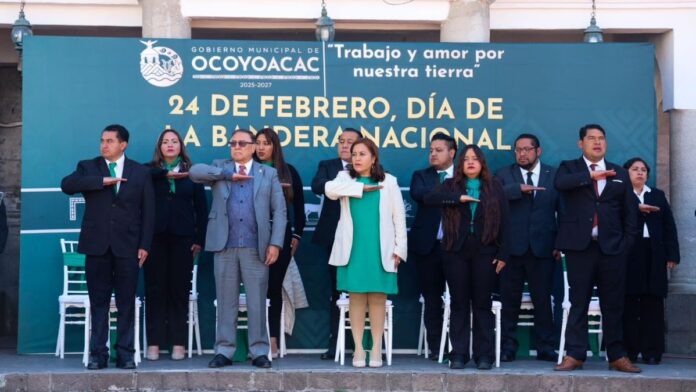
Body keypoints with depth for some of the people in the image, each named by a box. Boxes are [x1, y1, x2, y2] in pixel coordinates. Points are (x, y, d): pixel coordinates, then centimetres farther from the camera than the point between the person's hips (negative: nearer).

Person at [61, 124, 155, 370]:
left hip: (128, 246, 0)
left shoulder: (140, 172, 8)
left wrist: (144, 245, -3)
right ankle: (97, 353, 8)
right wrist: (102, 181, -18)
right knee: (98, 302, 3)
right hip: (97, 246, 1)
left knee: (127, 302, 1)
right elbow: (67, 185, -11)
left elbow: (148, 212, 5)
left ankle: (125, 353, 7)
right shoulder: (88, 167, 9)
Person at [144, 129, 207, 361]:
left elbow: (201, 208, 6)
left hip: (182, 238, 0)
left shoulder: (191, 172, 8)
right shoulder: (150, 171, 7)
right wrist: (166, 174, -18)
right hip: (156, 237, 0)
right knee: (155, 289, 1)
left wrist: (199, 239, -1)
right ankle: (154, 343, 6)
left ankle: (178, 343, 8)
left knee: (180, 289, 2)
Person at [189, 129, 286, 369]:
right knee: (226, 301, 4)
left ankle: (259, 352, 7)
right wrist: (228, 174, -7)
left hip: (256, 247, -1)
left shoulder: (269, 174, 12)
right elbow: (194, 172, -5)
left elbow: (279, 211, 5)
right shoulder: (220, 168, 14)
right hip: (225, 245, 1)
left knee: (257, 302, 1)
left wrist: (275, 243, -6)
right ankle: (224, 351, 10)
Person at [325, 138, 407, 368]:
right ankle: (358, 349, 6)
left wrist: (400, 248, -1)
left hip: (380, 250, -1)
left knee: (378, 297, 1)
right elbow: (330, 189, -15)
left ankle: (376, 349, 5)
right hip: (353, 249, 1)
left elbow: (399, 217, 4)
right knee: (356, 296, 1)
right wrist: (362, 188, -13)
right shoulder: (346, 178, 8)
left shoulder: (388, 182, 5)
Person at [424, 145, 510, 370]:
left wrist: (503, 254, -3)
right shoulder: (450, 186, 8)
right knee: (459, 304, 3)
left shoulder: (494, 187, 7)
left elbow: (504, 222, 4)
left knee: (482, 304, 2)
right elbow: (429, 199, -10)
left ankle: (484, 355, 6)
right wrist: (459, 197, -20)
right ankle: (459, 354, 7)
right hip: (456, 252, 1)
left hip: (485, 252, -1)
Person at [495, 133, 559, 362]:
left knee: (543, 300, 4)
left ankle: (545, 347, 12)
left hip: (542, 249, 0)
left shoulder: (554, 176, 9)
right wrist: (520, 188, -20)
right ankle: (508, 347, 11)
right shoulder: (504, 175, 8)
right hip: (512, 248, 0)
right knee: (510, 300, 4)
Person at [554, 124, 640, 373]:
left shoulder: (619, 174, 14)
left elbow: (630, 212, 13)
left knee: (613, 305, 4)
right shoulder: (569, 168, 9)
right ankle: (574, 355, 3)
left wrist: (627, 242, 3)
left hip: (612, 248, 2)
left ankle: (617, 356, 10)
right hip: (579, 247, -2)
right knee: (578, 303, 0)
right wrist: (591, 176, -19)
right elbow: (560, 183, -15)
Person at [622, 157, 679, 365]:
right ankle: (629, 351, 3)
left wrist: (672, 254, 4)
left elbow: (669, 226, 12)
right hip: (628, 254, -3)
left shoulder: (658, 195, 19)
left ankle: (652, 352, 3)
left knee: (653, 303, 1)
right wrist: (636, 208, -20)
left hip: (654, 255, 3)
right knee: (629, 303, -2)